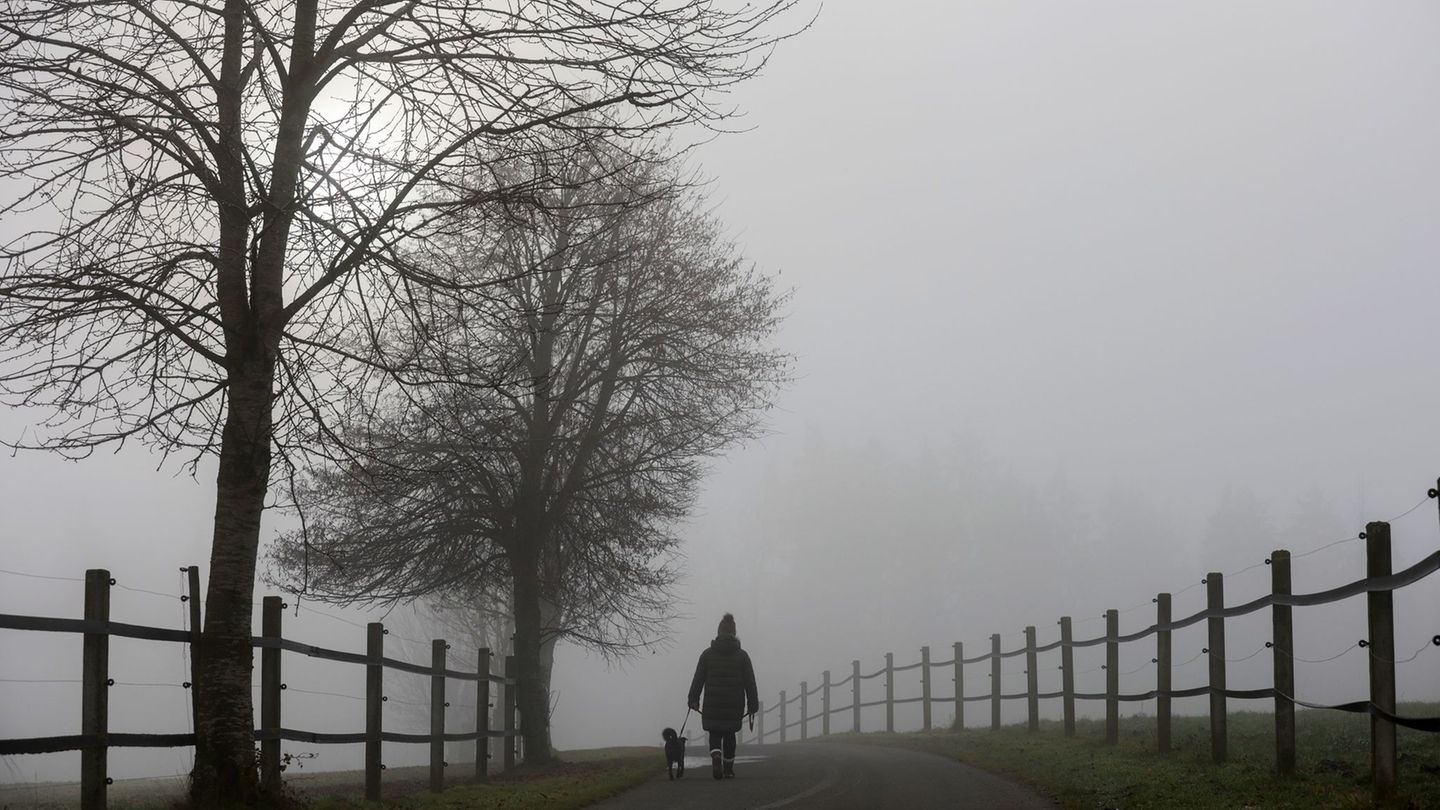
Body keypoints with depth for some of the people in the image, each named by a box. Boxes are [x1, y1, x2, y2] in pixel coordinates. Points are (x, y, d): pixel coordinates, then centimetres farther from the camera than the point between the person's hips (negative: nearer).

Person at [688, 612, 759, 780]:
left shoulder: (707, 655, -1)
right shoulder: (742, 656, -1)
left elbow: (698, 679, -2)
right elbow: (750, 683, -1)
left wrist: (694, 700, 2)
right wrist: (752, 705, 4)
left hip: (712, 704, 0)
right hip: (734, 705, 1)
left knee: (715, 735, 8)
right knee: (729, 735, 17)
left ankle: (716, 758, -21)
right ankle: (728, 769, 22)